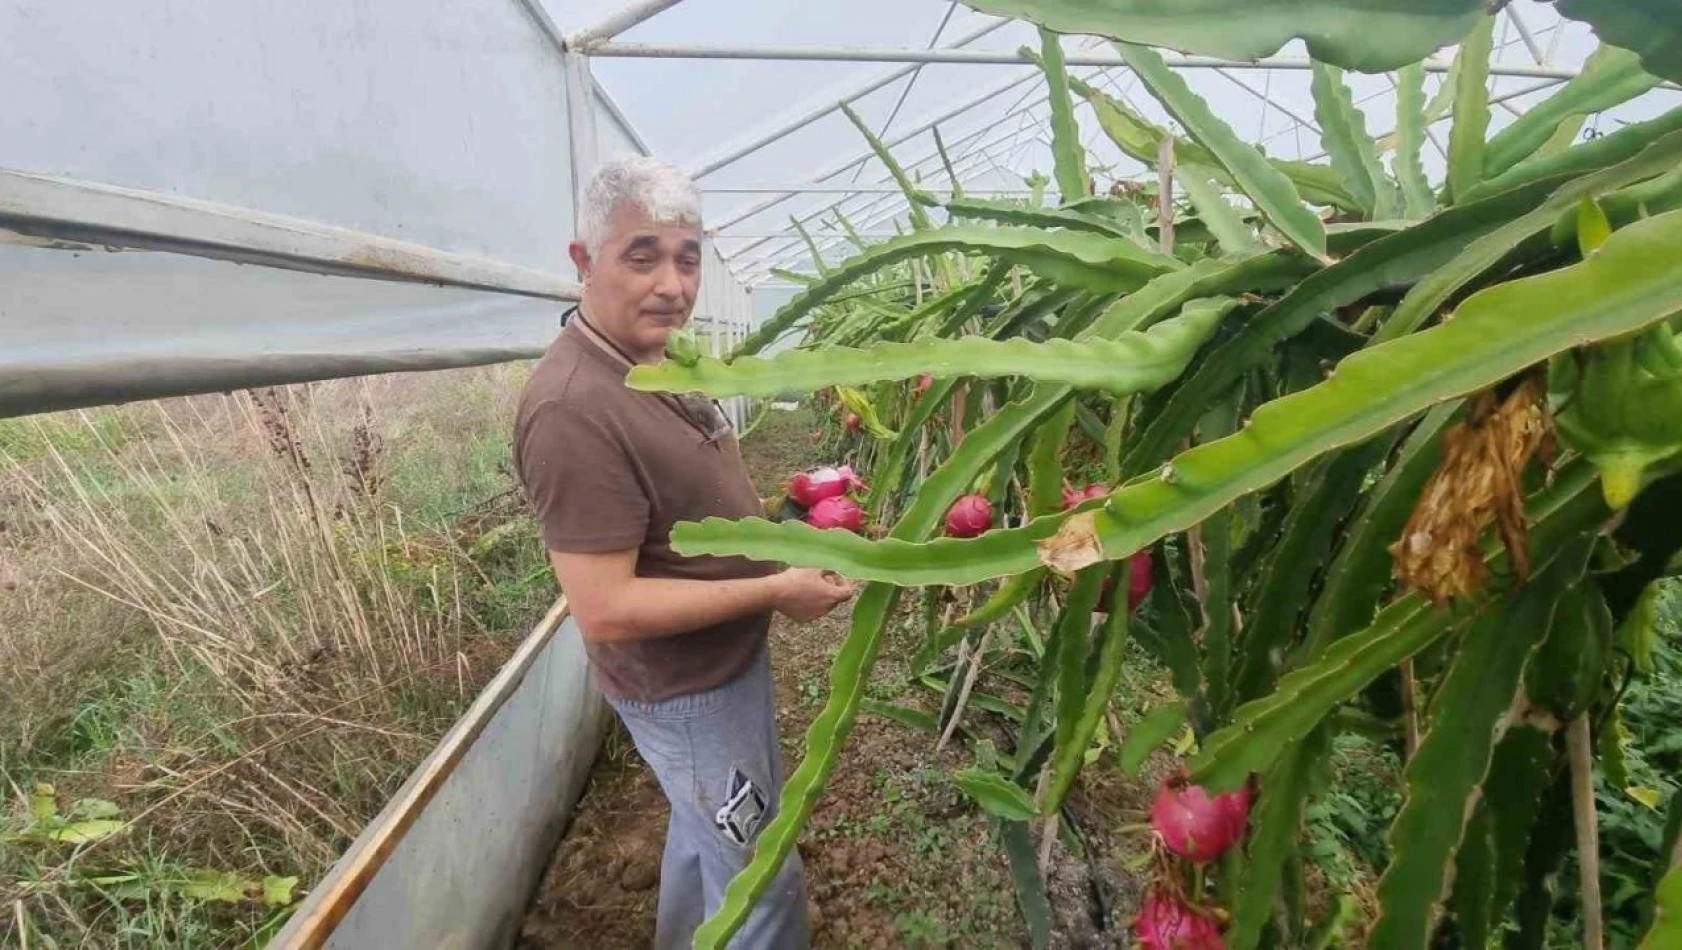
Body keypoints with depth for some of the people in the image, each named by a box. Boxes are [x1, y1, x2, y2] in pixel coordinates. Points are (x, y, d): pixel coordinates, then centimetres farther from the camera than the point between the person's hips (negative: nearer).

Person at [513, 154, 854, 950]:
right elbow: (606, 610, -30)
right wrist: (775, 590, -25)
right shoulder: (574, 409, -30)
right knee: (761, 882, 10)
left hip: (721, 659, 10)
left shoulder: (659, 363, 2)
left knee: (703, 831, 30)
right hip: (686, 688, -10)